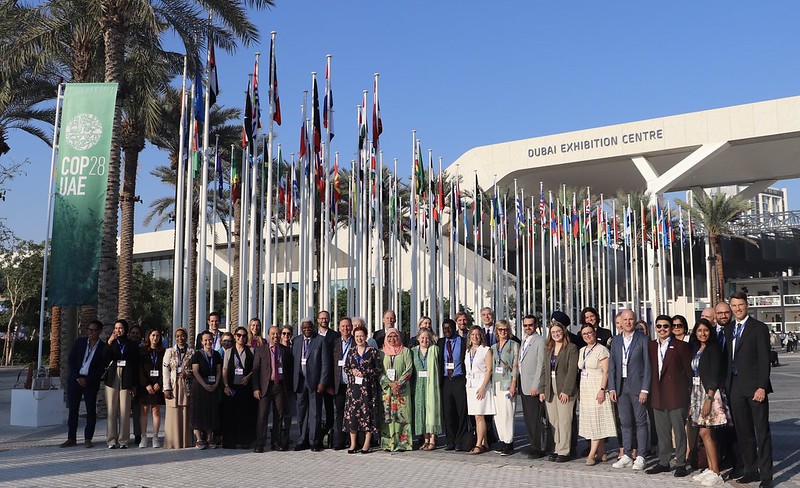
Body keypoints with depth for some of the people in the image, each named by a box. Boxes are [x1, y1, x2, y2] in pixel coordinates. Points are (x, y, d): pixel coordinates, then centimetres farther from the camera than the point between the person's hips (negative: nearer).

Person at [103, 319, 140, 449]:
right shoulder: (111, 343, 12)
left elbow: (136, 366, 8)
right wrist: (109, 343, -9)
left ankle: (123, 440, 2)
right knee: (111, 410, 0)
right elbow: (104, 360, -3)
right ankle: (112, 440, 4)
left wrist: (134, 384, 3)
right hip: (112, 379, 1)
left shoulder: (132, 345, 9)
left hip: (126, 381, -1)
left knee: (124, 411, -3)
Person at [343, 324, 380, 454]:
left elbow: (378, 369, 0)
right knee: (352, 412, 0)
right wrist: (352, 371, -6)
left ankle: (367, 443, 4)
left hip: (367, 387, -3)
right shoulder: (351, 351, 12)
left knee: (367, 411, -3)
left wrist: (364, 372, -11)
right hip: (353, 386, 3)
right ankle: (353, 444, 6)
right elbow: (345, 368, 15)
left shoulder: (372, 351, 1)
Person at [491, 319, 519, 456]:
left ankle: (509, 443, -4)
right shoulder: (494, 347, 17)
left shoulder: (514, 345, 1)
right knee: (497, 414, 4)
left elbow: (516, 366, -4)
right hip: (496, 383, 6)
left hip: (507, 383, -6)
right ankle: (503, 441, 13)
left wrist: (513, 384, -11)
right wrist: (491, 383, 10)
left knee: (507, 413, -9)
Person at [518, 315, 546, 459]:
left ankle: (538, 448, 0)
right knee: (527, 418, 11)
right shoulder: (524, 341, 17)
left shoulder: (540, 341, -9)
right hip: (523, 386, 8)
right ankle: (533, 445, 18)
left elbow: (540, 365, -14)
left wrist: (535, 386, -17)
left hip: (533, 387, -8)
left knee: (535, 419, -6)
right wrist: (518, 384, 14)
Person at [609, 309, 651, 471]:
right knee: (625, 422, 8)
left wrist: (644, 389, -12)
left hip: (637, 385, -4)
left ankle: (640, 457, 6)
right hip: (621, 386, 5)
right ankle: (627, 456, 15)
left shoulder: (643, 339, -3)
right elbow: (612, 366, 11)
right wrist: (612, 388, 3)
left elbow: (647, 365, -7)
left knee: (640, 421, 1)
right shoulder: (616, 342, 11)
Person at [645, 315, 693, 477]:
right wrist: (650, 391, 8)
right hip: (658, 396, 5)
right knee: (662, 432, 12)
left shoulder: (680, 346, -4)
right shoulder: (651, 346, 11)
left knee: (679, 431, 1)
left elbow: (689, 370, -3)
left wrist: (690, 394, -5)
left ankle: (681, 464, 10)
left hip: (676, 395, -5)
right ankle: (663, 462, 21)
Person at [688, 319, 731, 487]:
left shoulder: (713, 348, -9)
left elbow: (715, 375, -15)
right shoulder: (695, 349, 14)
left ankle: (716, 474, -5)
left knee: (705, 432, -9)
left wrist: (709, 399, -21)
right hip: (697, 392, 7)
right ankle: (710, 469, 14)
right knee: (704, 434, 8)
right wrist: (692, 400, 12)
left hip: (710, 392, -7)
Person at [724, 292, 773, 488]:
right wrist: (727, 384, 7)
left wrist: (762, 387, -15)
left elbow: (764, 359, -9)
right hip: (735, 387, 6)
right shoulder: (728, 329, 13)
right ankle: (751, 470, 19)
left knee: (762, 432, 0)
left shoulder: (759, 328, -5)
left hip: (754, 387, -5)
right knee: (743, 432, 10)